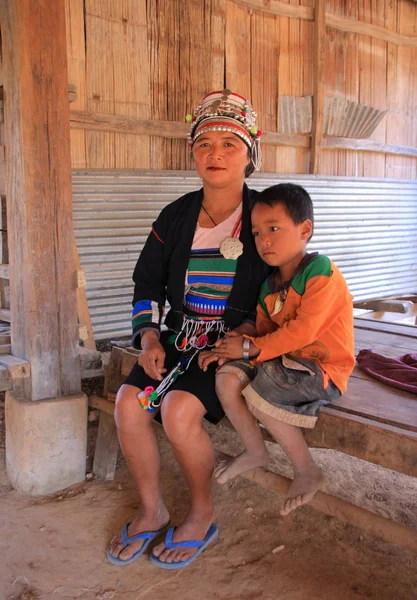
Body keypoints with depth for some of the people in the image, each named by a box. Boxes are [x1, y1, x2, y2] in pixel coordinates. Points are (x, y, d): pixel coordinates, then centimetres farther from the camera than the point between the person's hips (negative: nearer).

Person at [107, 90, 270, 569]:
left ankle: (202, 515, 0)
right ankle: (152, 511, 6)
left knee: (179, 409, -27)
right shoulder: (177, 215, 7)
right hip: (180, 337, 5)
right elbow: (147, 283, 13)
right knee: (129, 401, -17)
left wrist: (248, 329, -14)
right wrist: (149, 336, -2)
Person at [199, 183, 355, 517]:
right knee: (227, 378, -12)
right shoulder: (269, 284, 7)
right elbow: (264, 334, 8)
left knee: (258, 392, -27)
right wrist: (228, 349, -12)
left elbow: (303, 331, -25)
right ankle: (256, 451, 11)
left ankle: (307, 470, -6)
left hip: (323, 368, -7)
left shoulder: (320, 270, -18)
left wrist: (250, 347, -20)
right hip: (287, 361, 8)